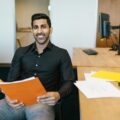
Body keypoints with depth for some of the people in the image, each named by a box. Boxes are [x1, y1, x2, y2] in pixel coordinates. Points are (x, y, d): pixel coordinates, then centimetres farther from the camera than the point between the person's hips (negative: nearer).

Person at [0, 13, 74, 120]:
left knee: (39, 110, -37)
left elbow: (68, 82, 4)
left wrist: (58, 95, -20)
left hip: (43, 101, -2)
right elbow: (11, 80, 13)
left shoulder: (62, 54, 10)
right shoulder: (21, 52, 17)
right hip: (18, 100, 3)